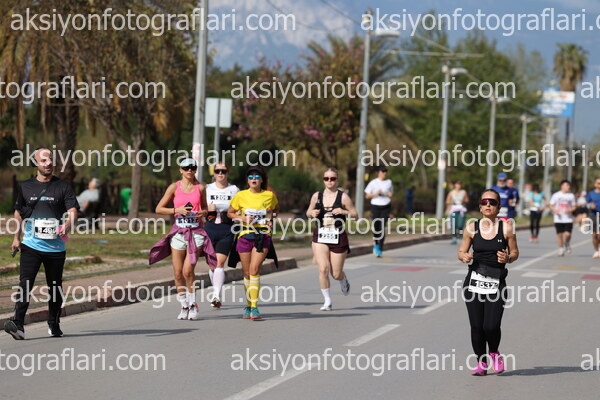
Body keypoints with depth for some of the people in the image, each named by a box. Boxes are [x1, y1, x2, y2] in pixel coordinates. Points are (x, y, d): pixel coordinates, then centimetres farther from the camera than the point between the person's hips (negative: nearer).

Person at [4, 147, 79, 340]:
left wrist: (67, 224, -27)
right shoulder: (25, 186, 9)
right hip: (31, 245, 0)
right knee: (25, 284, -14)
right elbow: (19, 212, 21)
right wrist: (16, 237, 18)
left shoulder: (63, 186, 3)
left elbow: (73, 210, -6)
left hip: (55, 247, 0)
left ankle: (54, 324, 21)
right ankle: (18, 323, -23)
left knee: (55, 287, 7)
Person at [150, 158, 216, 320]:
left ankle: (193, 304, 3)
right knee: (178, 273, 1)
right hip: (178, 232, 1)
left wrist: (203, 213, -2)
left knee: (188, 270, -14)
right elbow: (159, 209, 3)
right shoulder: (174, 187, 3)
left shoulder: (200, 188, 5)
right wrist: (177, 210, -10)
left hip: (196, 232, -1)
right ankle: (184, 306, 17)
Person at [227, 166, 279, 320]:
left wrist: (271, 219, 6)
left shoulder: (270, 195, 5)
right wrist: (242, 218, -6)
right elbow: (230, 213, 12)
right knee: (247, 273, 6)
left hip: (263, 236, -2)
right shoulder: (241, 196, 3)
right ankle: (248, 306, 22)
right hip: (245, 235, 2)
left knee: (254, 269, -16)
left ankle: (254, 307, -18)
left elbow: (276, 209, 25)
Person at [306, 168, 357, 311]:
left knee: (336, 274, 4)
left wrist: (344, 212, -20)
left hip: (338, 238, -1)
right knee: (323, 269, -15)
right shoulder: (316, 196, 4)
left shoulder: (343, 197, -4)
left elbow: (355, 215, -1)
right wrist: (312, 214, -7)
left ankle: (344, 282, 42)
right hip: (320, 237, 1)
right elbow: (308, 212, 17)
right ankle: (327, 301, -1)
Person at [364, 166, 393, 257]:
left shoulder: (389, 182, 8)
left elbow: (392, 193, 20)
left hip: (386, 207, 1)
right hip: (375, 206, -1)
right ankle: (376, 243, 34)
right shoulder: (373, 183, 0)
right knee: (376, 227, 3)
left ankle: (380, 249, -8)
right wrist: (375, 193, -15)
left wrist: (390, 195, -4)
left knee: (382, 227, -10)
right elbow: (367, 196, 2)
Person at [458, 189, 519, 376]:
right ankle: (481, 362, 20)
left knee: (491, 326, -11)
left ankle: (494, 353, 21)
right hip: (474, 281, 2)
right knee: (476, 326, 1)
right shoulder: (472, 228, 3)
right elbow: (461, 251, 12)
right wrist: (464, 256, -10)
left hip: (496, 283, -2)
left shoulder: (506, 227, -2)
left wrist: (508, 258, -14)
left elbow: (514, 252, 8)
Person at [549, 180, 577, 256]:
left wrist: (570, 210, -11)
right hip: (558, 219, 0)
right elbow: (551, 206, 6)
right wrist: (555, 210, -15)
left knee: (568, 234, -10)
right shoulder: (556, 195, 2)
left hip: (568, 219, 0)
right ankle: (561, 249, 15)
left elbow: (574, 207, 10)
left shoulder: (571, 195, 5)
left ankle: (567, 244, 20)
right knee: (559, 234, 0)